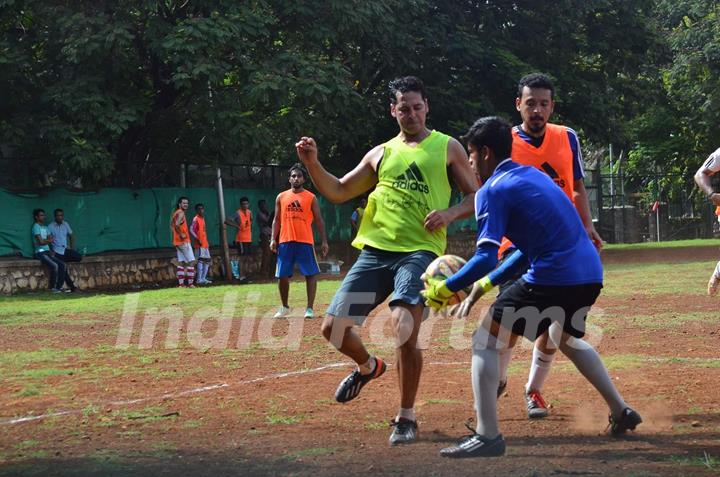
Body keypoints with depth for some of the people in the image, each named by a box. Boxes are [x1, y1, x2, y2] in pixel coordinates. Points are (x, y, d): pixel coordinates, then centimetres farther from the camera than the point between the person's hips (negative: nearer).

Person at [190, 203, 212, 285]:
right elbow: (191, 230, -19)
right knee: (201, 260, -14)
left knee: (208, 260, 10)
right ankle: (199, 279, -15)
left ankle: (203, 278, 15)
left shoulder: (202, 218, 18)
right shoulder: (196, 219, -9)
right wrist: (197, 239, -27)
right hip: (200, 244, -9)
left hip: (205, 244, 9)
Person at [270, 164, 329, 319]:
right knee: (282, 276, 5)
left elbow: (319, 220, 3)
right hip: (285, 242, 2)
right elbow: (277, 220, 11)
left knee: (311, 275, -5)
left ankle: (309, 308, 0)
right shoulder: (281, 197, 10)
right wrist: (273, 239, 0)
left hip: (305, 242, -2)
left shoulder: (311, 198, 3)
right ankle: (285, 307, 22)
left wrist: (324, 241, -4)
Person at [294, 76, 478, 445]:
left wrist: (450, 213, -12)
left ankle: (406, 418, -6)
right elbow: (338, 193, 18)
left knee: (404, 327, -24)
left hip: (419, 252, -4)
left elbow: (476, 197, 8)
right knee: (333, 327, 0)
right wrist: (312, 164, 2)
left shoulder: (447, 147, 8)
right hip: (374, 251, 5)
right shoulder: (381, 154, 17)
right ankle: (368, 366, 34)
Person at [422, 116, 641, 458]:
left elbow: (486, 258, -15)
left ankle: (487, 436, -10)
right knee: (567, 337, 35)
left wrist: (445, 289, -4)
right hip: (591, 273, 9)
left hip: (554, 277, -8)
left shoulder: (492, 190, -5)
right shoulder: (533, 174, 21)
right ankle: (621, 413, 37)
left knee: (485, 341, 0)